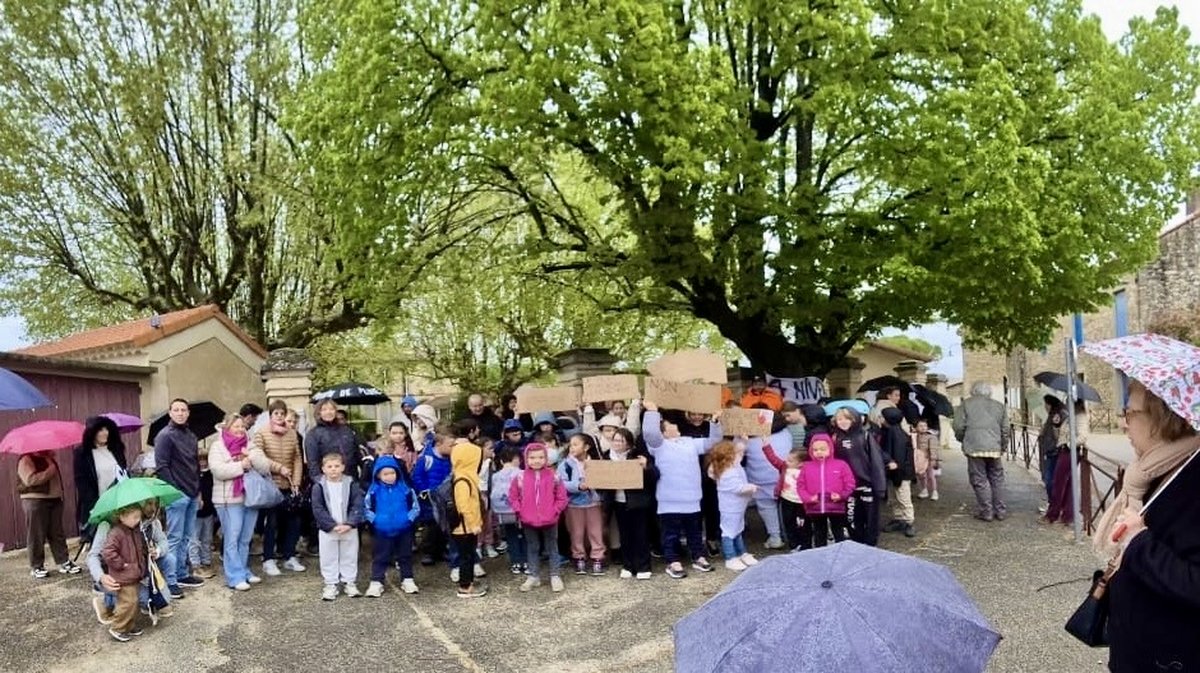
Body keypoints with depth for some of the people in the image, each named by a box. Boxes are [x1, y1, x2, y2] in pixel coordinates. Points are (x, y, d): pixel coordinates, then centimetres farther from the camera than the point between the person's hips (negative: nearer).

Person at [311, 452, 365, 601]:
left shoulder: (351, 484, -4)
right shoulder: (318, 486, -7)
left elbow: (357, 506, -7)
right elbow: (318, 509, -11)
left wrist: (349, 524, -19)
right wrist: (333, 525, -18)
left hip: (349, 529, 1)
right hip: (327, 530, -1)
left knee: (350, 557, 10)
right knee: (328, 559, 7)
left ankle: (350, 583, 22)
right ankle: (330, 585, 17)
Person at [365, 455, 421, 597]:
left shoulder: (405, 489, -8)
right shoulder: (374, 490, -8)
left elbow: (415, 507, 0)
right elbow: (367, 508, 1)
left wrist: (408, 518, -13)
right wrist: (375, 520, -11)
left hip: (403, 531, 1)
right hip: (381, 531, -1)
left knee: (405, 556, 14)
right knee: (380, 558, 9)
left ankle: (407, 580, 27)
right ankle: (376, 582, 17)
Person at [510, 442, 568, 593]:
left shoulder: (553, 477, -10)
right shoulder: (521, 477, -7)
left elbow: (561, 497, -2)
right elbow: (513, 497, 3)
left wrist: (554, 511, -9)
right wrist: (520, 511, -4)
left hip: (549, 520, -1)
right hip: (528, 521, 1)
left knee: (552, 548, 12)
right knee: (532, 548, 14)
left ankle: (555, 576, 23)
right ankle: (534, 576, 26)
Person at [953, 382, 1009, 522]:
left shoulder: (966, 404, 2)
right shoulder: (999, 406, 12)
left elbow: (959, 426, -3)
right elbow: (1005, 430, 12)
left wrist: (963, 440, 15)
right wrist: (1003, 447, 24)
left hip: (974, 448, -3)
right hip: (994, 448, 3)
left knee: (980, 480, 3)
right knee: (997, 479, 13)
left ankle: (986, 512, 5)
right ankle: (1000, 510, 17)